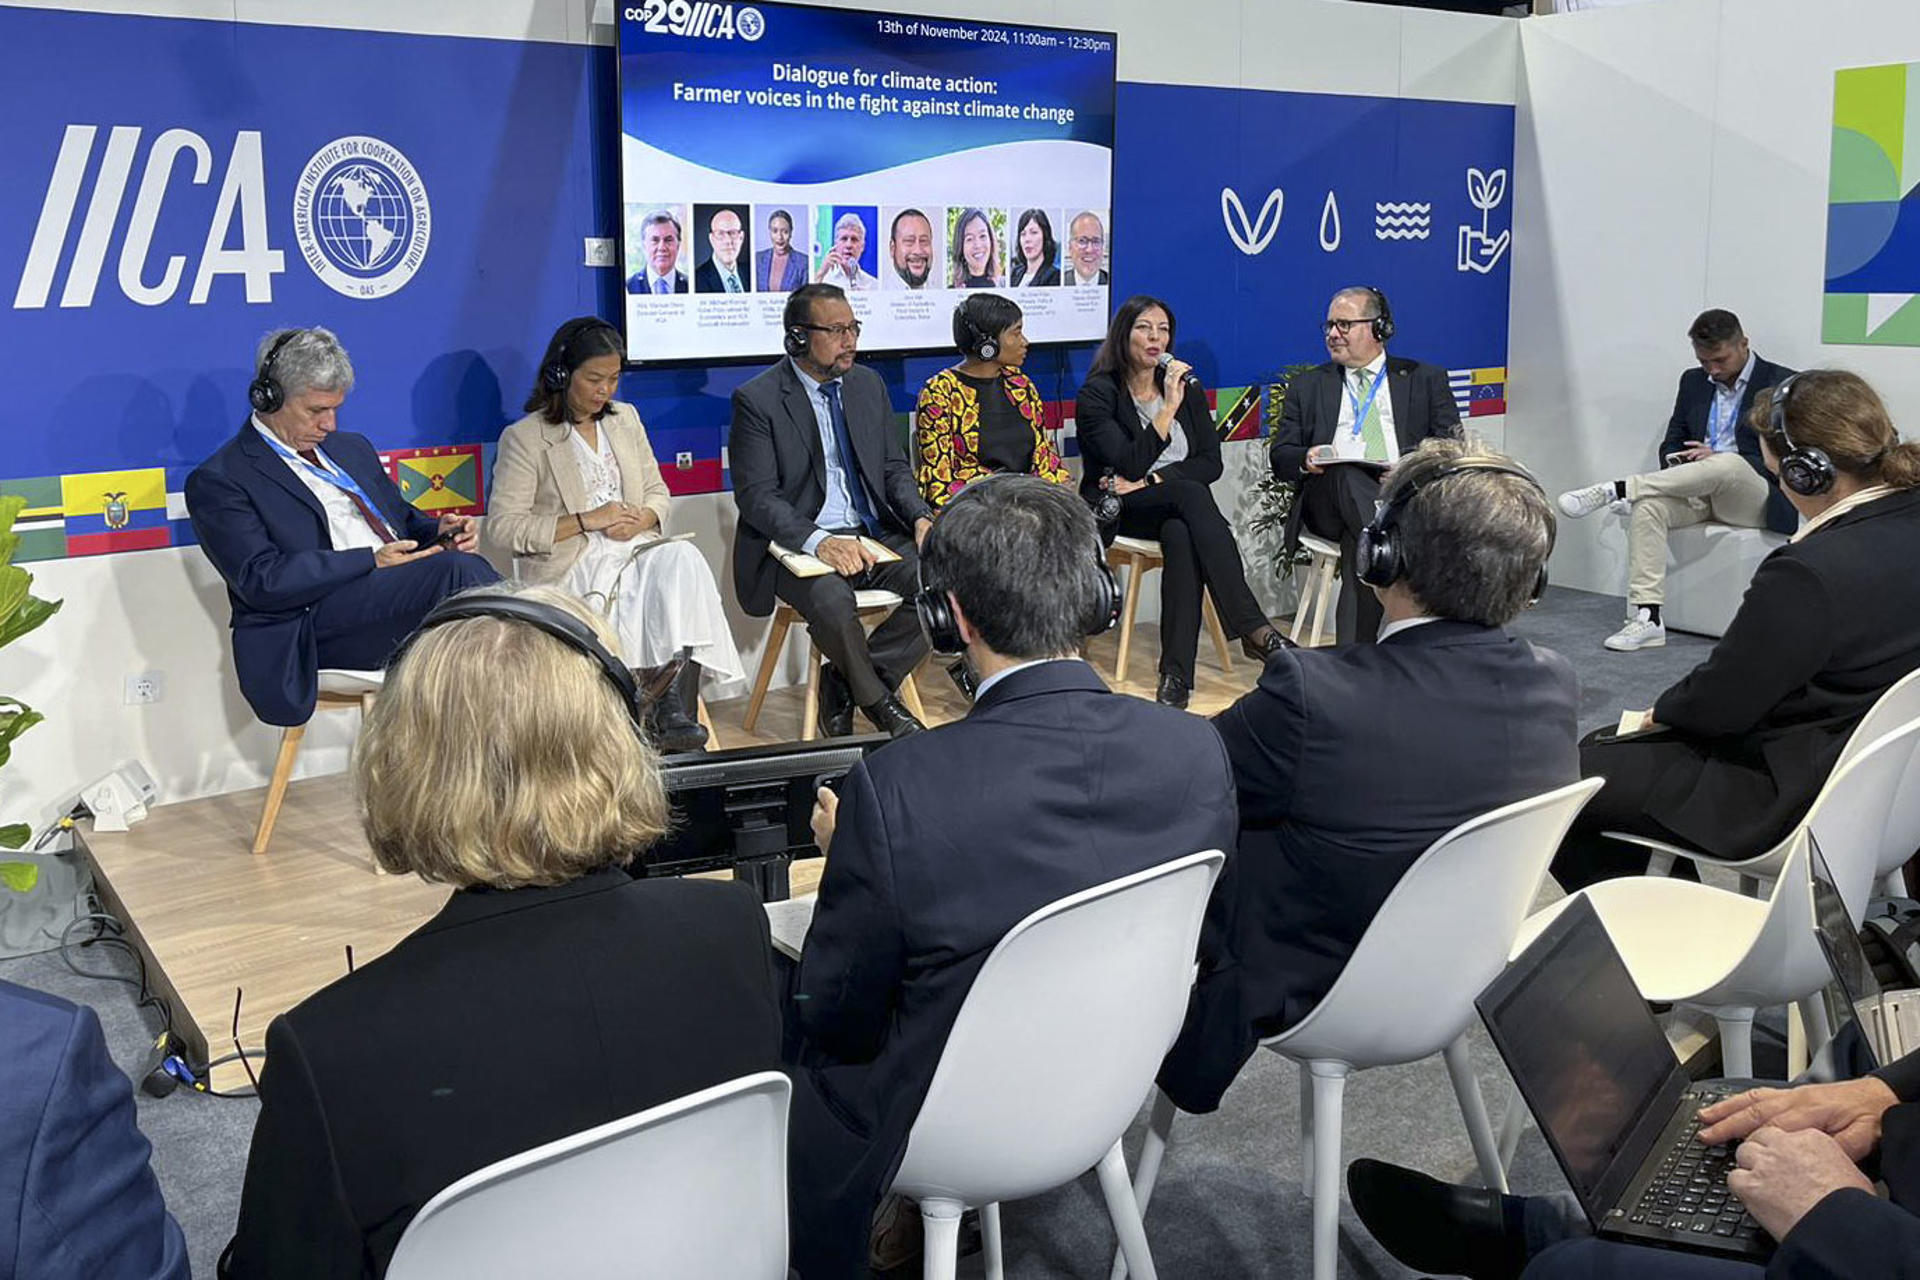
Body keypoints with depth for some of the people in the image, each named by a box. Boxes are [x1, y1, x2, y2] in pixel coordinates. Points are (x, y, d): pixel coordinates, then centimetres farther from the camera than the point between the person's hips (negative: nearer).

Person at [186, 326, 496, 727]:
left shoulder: (352, 449, 26)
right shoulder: (218, 480, 2)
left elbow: (403, 519, 32)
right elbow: (261, 581, -10)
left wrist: (437, 531, 6)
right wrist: (372, 561, -15)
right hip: (314, 624, -7)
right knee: (460, 570, -30)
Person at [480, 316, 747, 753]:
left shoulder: (625, 419, 18)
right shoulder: (525, 438, -1)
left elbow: (658, 493, 21)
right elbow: (502, 527, -8)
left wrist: (642, 518, -5)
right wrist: (585, 522, -14)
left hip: (634, 549, 5)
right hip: (569, 566, -5)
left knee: (683, 559, -31)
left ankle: (673, 710, -35)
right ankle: (667, 706, -26)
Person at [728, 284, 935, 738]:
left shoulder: (868, 384, 12)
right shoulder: (757, 400, -7)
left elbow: (895, 468, 16)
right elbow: (756, 496, -13)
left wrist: (920, 518, -6)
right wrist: (818, 541, -29)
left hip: (875, 535, 6)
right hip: (798, 543, -5)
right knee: (832, 600, -36)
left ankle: (846, 683, -9)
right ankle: (878, 702, -8)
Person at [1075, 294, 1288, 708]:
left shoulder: (1188, 389, 13)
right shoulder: (1097, 394, -2)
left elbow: (1211, 463, 3)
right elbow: (1130, 464, -16)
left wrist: (1150, 481, -10)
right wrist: (1169, 408, -23)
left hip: (1174, 510, 4)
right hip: (1116, 511, -3)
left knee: (1182, 537, -36)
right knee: (1192, 495, -34)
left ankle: (1176, 674, -39)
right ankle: (1255, 630, -41)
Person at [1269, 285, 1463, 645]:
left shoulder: (1425, 379, 20)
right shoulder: (1307, 386, 24)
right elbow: (1279, 456, 16)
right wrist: (1305, 460, -9)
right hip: (1328, 498, 1)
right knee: (1347, 475, -36)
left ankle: (1353, 653, -37)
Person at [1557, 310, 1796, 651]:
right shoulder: (1693, 382, 16)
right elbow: (1673, 442, 19)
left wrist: (1717, 457, -18)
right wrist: (1675, 464, -7)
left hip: (1756, 499, -4)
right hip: (1695, 492, 4)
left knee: (1728, 463, -39)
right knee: (1647, 506, -29)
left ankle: (1615, 490, -37)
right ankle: (1647, 618, -36)